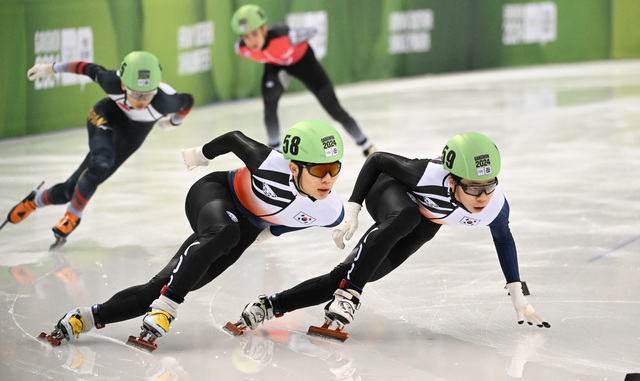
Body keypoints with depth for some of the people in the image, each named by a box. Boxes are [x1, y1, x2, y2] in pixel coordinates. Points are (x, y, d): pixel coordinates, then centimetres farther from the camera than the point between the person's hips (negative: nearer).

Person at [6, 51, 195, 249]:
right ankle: (72, 216, -9)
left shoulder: (166, 101, -37)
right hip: (107, 115, -2)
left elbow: (187, 101, -14)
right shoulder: (113, 83, -36)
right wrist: (50, 68, -2)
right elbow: (90, 69, -16)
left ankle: (37, 199, 29)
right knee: (102, 162, -33)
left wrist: (173, 122, 7)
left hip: (131, 135, 2)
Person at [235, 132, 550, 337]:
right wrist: (352, 209, -28)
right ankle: (348, 295, -37)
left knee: (348, 276, -6)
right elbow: (376, 160, -23)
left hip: (423, 225, 4)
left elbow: (503, 239, -6)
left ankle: (272, 305, 4)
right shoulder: (429, 175, -40)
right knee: (405, 216, -41)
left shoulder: (495, 207, -30)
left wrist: (518, 296, -4)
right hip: (390, 191, -4)